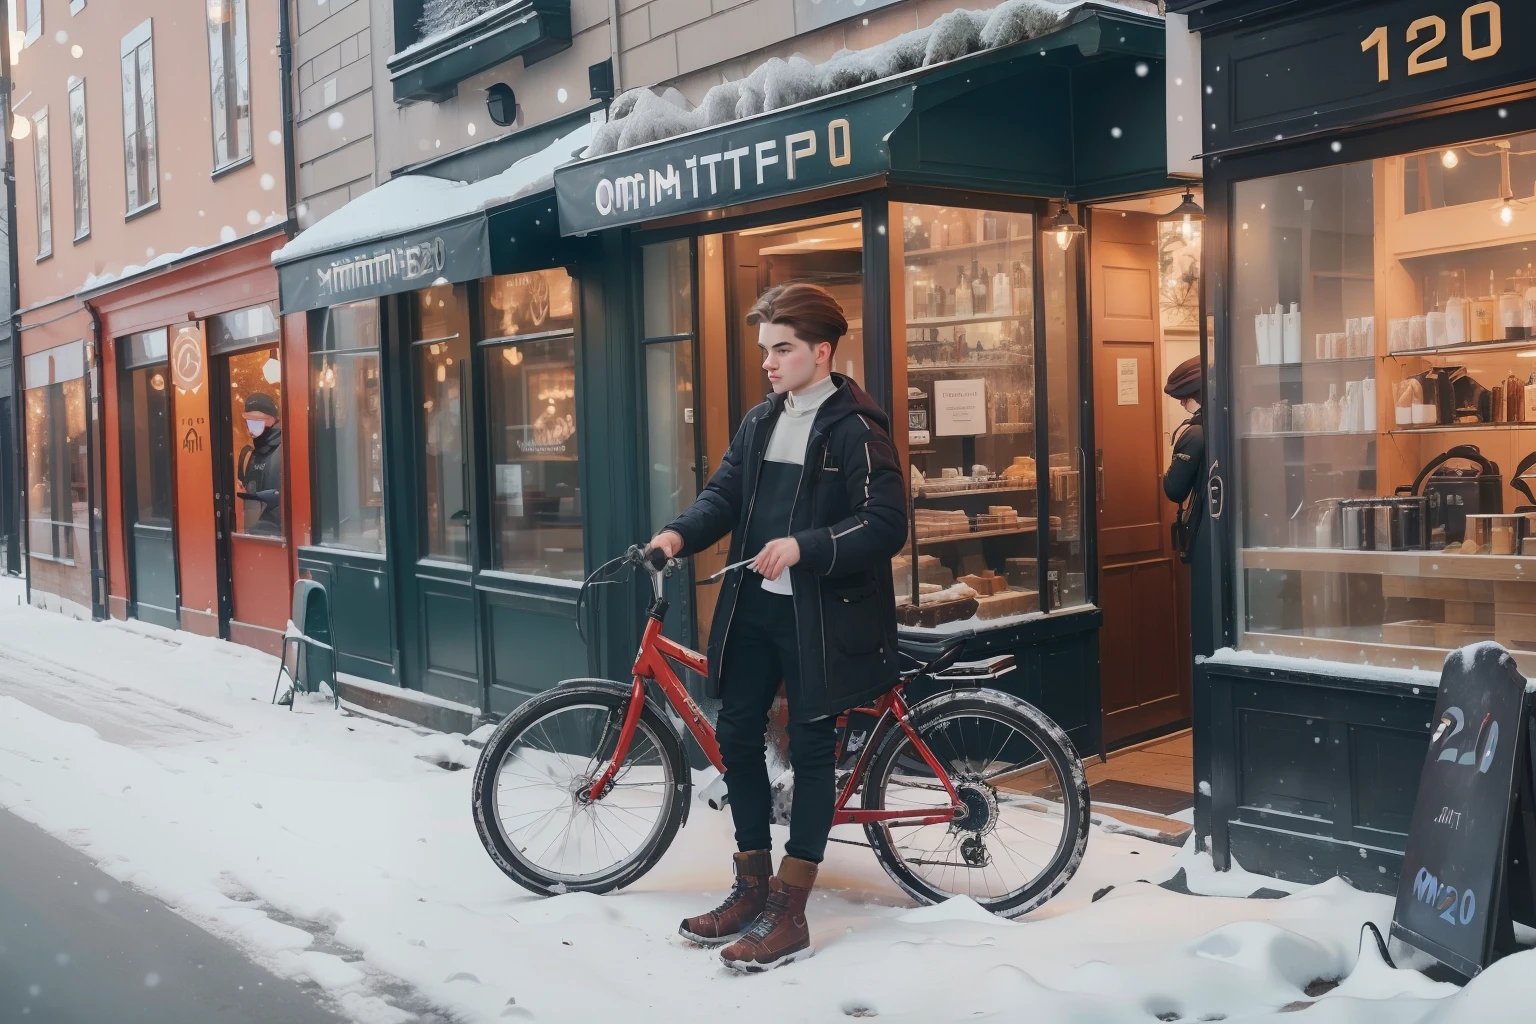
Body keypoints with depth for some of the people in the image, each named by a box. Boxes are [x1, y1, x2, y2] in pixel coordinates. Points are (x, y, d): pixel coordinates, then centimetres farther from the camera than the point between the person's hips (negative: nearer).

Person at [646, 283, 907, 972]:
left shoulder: (855, 427, -10)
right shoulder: (760, 422, 13)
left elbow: (887, 524, -18)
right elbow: (724, 494, 6)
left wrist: (803, 546, -30)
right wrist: (681, 534, -14)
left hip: (820, 613, -7)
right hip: (753, 605, 7)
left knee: (810, 749, -1)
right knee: (736, 736, 9)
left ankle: (789, 915, 7)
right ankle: (751, 886, 25)